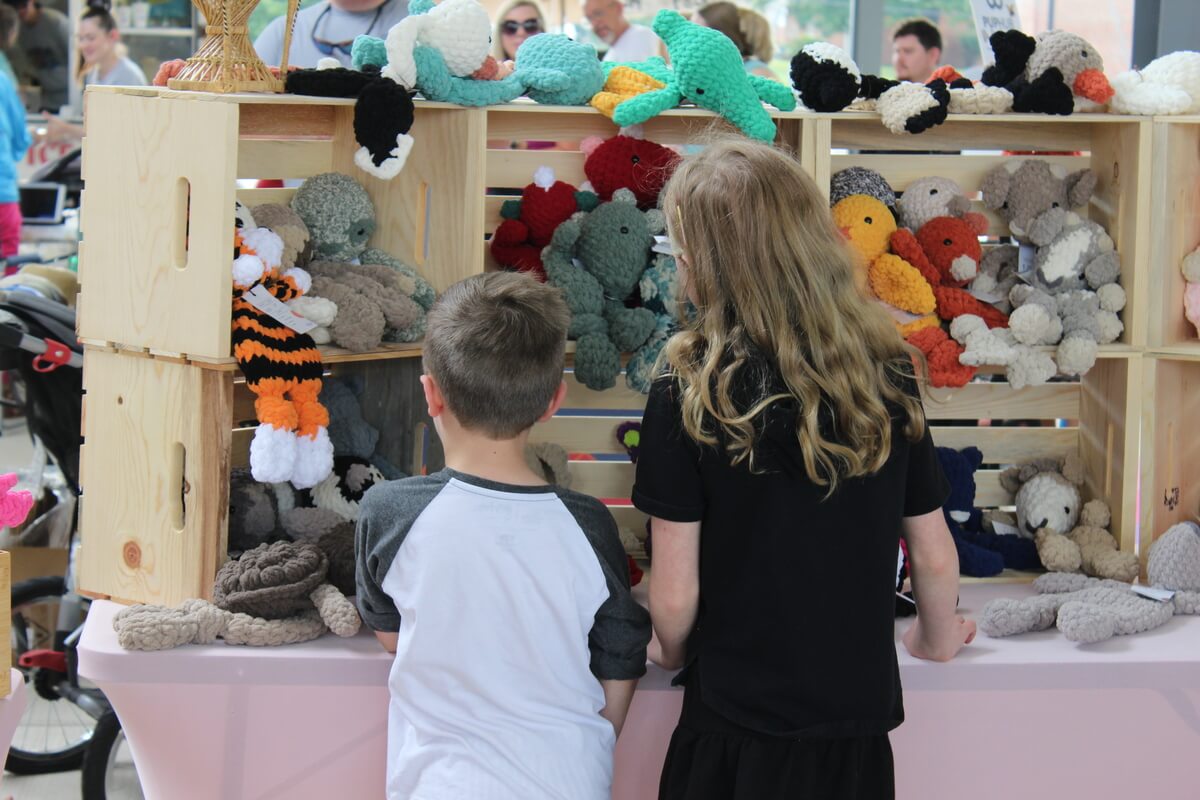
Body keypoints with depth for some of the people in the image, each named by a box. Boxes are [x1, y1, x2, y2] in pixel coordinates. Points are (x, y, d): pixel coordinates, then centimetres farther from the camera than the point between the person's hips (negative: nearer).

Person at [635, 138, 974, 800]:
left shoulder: (689, 391, -15)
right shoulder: (888, 372, -4)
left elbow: (675, 597, -11)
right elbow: (935, 558, 5)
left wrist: (672, 651, 11)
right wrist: (938, 639, 25)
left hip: (735, 742, -3)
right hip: (860, 727, 3)